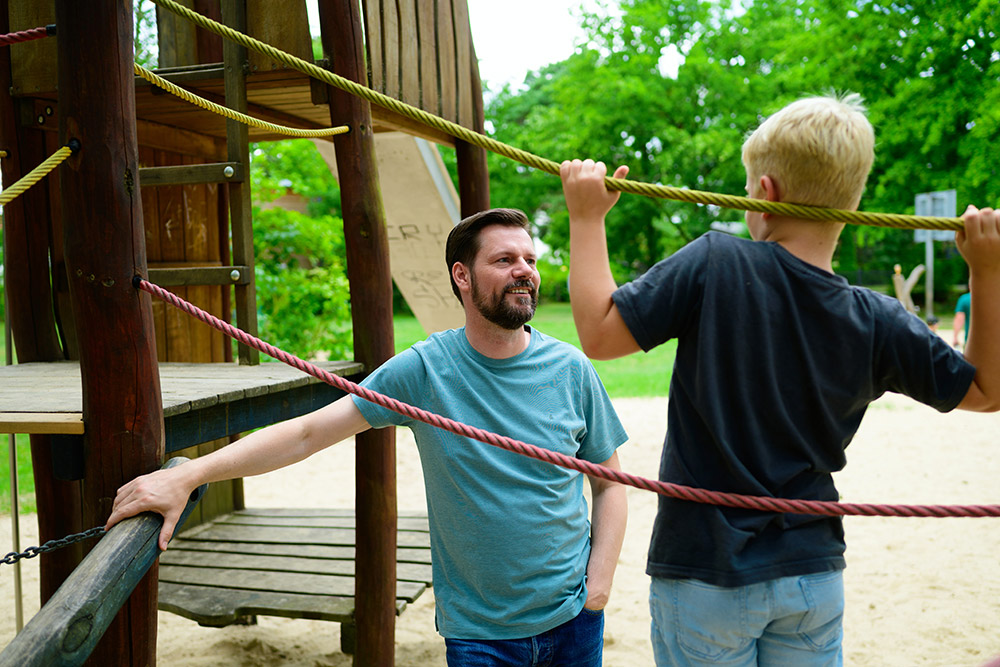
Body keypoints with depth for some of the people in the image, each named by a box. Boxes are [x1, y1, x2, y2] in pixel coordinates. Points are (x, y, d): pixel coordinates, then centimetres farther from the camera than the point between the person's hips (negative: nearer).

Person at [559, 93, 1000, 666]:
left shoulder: (714, 264, -18)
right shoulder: (877, 324, -7)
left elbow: (599, 333, -15)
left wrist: (587, 217, -5)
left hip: (706, 577, -3)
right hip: (814, 576, 3)